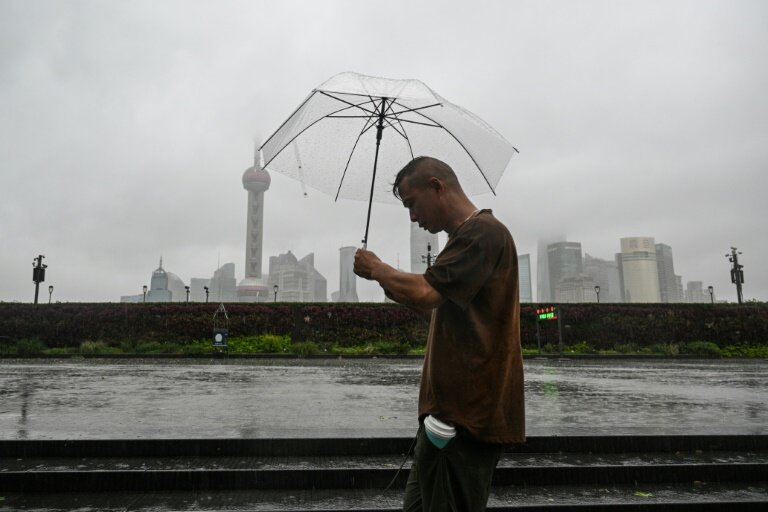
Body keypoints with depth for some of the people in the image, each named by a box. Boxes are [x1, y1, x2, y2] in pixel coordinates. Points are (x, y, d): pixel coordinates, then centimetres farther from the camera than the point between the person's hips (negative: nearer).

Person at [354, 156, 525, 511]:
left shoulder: (482, 231, -13)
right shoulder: (466, 235, 19)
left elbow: (425, 292, -24)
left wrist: (376, 269, -7)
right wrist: (387, 281, 11)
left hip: (466, 416, -10)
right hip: (455, 409, 10)